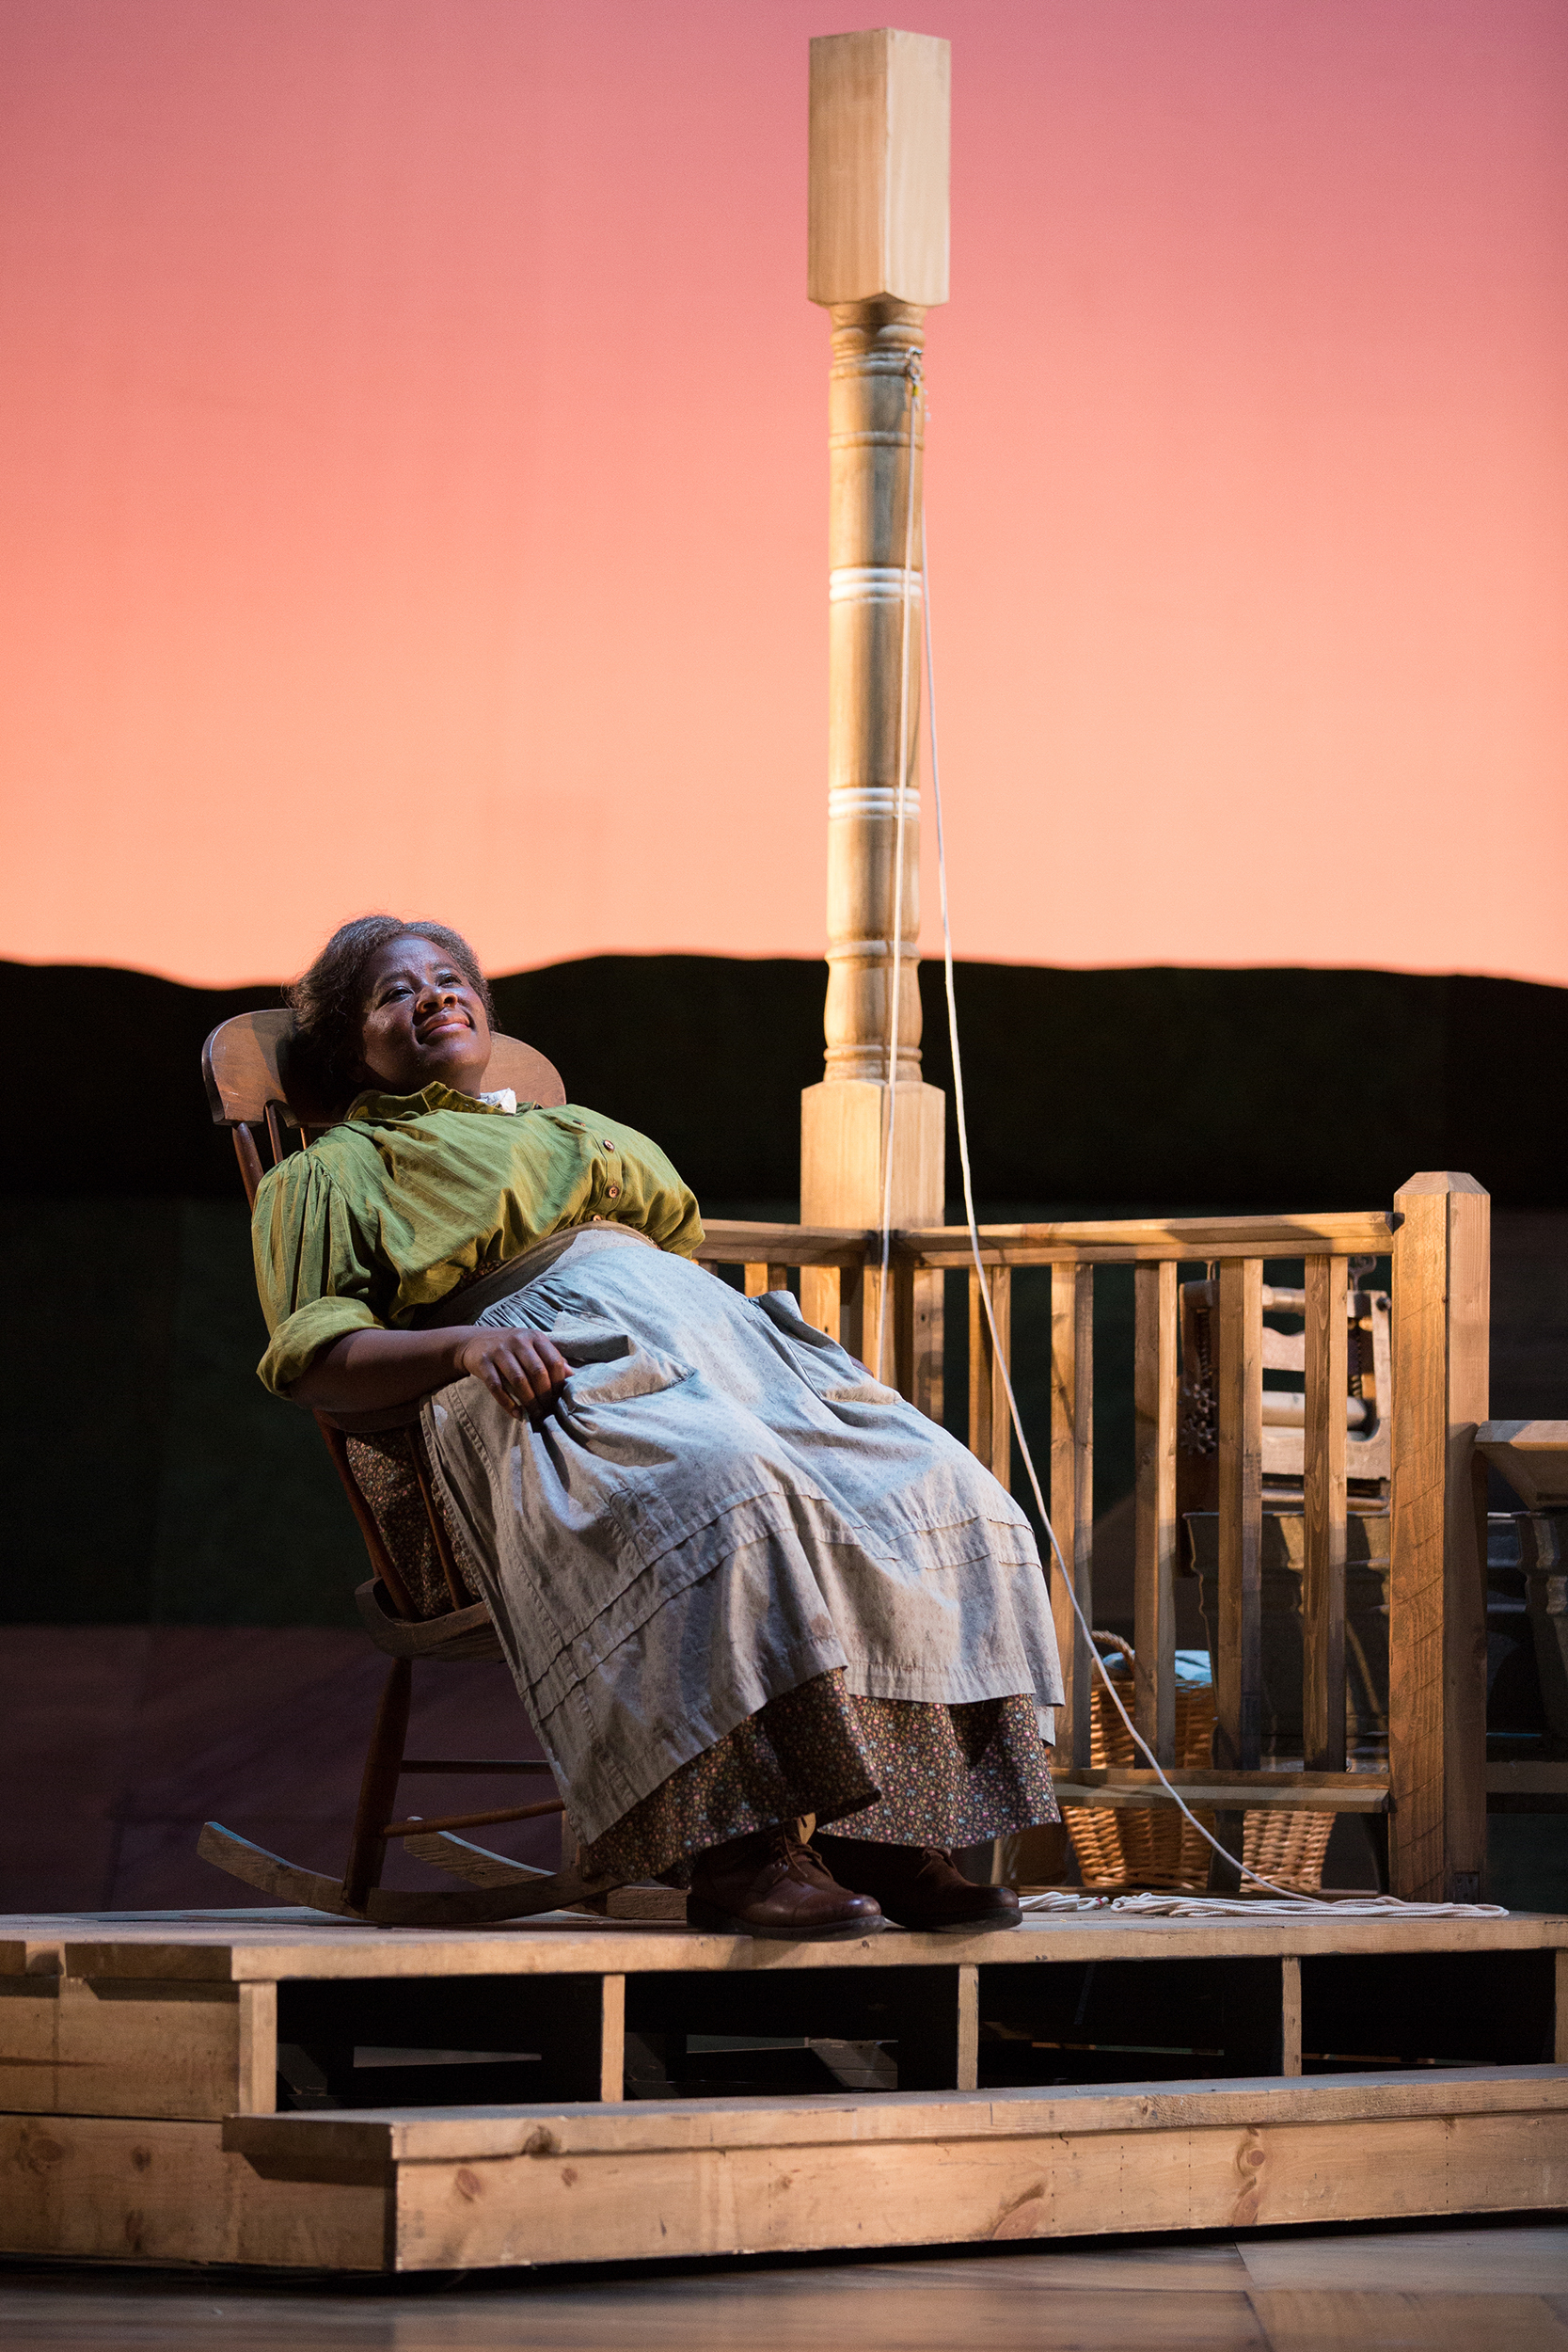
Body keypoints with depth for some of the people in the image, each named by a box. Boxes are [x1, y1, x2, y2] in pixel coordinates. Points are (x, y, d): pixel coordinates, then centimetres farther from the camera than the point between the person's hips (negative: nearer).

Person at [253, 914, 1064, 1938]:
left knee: (940, 1500, -22)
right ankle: (732, 1847, -43)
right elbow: (314, 1356, 6)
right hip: (557, 1373, -7)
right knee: (724, 1488, -41)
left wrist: (783, 1336, 12)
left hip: (715, 1338, 7)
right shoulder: (336, 1171, 21)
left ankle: (877, 1828, -26)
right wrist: (468, 1344, -14)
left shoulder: (577, 1131, 40)